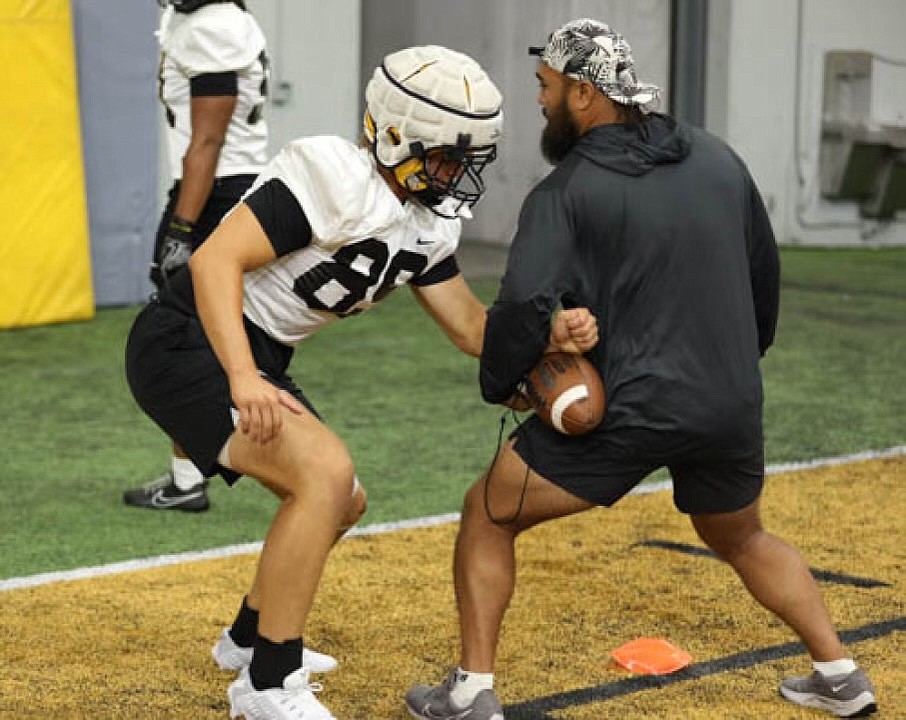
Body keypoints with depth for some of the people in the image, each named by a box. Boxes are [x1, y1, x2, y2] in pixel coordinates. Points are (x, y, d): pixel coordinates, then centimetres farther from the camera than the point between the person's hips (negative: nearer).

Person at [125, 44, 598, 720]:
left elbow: (472, 328, 10)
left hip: (255, 359, 10)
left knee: (343, 505, 18)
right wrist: (243, 380, -41)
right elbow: (215, 260, -30)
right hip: (189, 342, -10)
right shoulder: (336, 177, -22)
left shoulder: (427, 224, 7)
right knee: (325, 471, -25)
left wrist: (551, 332, -10)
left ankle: (252, 635, 41)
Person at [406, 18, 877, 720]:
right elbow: (765, 272, 17)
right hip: (731, 410, 6)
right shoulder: (718, 159, 7)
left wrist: (498, 384, -4)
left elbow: (524, 306, -22)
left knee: (487, 516, 10)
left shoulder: (566, 192, -9)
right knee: (741, 537, 31)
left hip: (625, 412, -5)